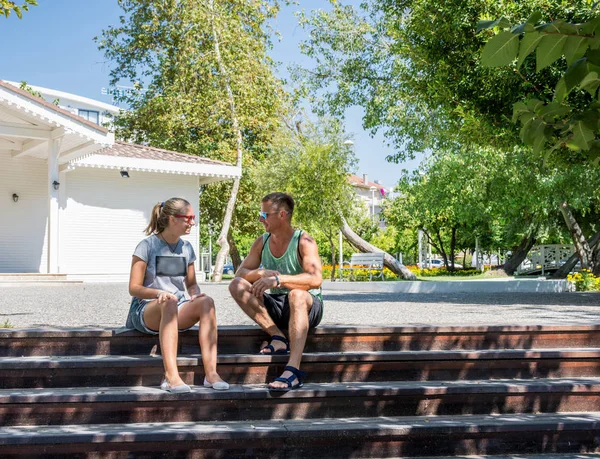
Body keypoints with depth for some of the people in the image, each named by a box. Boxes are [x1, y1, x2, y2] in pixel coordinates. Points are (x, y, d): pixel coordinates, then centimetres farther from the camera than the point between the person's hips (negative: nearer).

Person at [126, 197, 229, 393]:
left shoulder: (186, 248, 13)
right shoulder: (147, 246, -4)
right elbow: (134, 288, -7)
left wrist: (196, 294, -6)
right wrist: (159, 293, -26)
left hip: (179, 312, 5)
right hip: (146, 310, -5)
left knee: (206, 302, -27)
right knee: (168, 303, -40)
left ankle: (211, 372, -35)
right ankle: (171, 376, -49)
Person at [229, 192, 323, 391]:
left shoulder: (303, 242, -13)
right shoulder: (262, 242, 6)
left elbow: (315, 279, -27)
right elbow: (240, 273, 0)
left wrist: (278, 279, -37)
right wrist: (262, 274, -21)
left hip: (308, 307, -6)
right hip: (275, 306, 6)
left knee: (297, 294, -41)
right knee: (237, 286, -15)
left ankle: (293, 370, -51)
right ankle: (278, 337, -20)